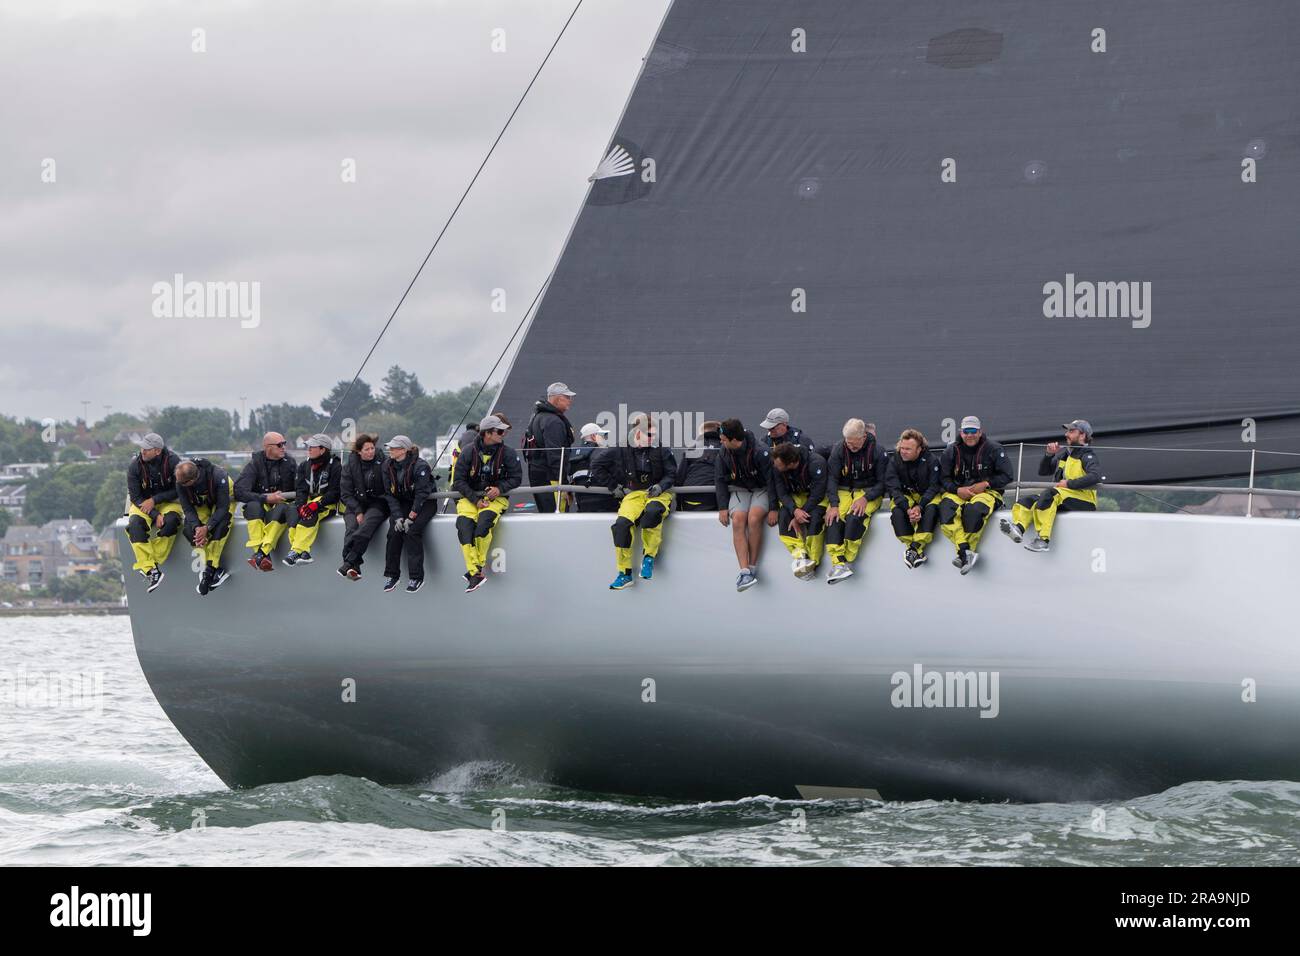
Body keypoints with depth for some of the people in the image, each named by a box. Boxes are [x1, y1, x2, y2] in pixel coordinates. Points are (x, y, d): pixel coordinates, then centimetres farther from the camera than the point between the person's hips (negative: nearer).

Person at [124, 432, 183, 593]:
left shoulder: (172, 461, -17)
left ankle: (147, 565, -26)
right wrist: (155, 515, -23)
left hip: (168, 501, -1)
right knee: (135, 524, -31)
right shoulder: (135, 465, -15)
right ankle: (151, 569, -33)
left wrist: (154, 500, -19)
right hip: (143, 502, 1)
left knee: (170, 521, -34)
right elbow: (135, 496, -11)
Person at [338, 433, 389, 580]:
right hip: (355, 505, 2)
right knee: (352, 527, -29)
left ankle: (348, 562, -42)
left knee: (367, 524, -33)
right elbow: (345, 493, 2)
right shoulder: (350, 465, 4)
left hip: (377, 503, -2)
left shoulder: (382, 463, 0)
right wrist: (358, 511, -13)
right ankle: (354, 568, -41)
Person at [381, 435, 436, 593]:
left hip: (426, 503, -5)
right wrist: (397, 517, -14)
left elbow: (421, 494, -21)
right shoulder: (388, 466, -3)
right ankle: (391, 575, -10)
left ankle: (416, 577, -22)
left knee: (412, 531, -26)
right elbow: (390, 494, -3)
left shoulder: (420, 466, -20)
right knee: (394, 531, -19)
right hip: (403, 503, 5)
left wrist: (411, 518, -25)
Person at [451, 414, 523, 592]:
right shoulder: (469, 452, -4)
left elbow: (516, 478, 2)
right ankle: (475, 573, -33)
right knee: (463, 525, -29)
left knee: (485, 519, -34)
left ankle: (478, 567, -27)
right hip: (470, 498, 1)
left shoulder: (508, 453, -2)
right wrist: (475, 500, -14)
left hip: (496, 498, -1)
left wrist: (500, 488, -18)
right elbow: (458, 481, -3)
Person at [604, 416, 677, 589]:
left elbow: (671, 474, 5)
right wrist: (614, 487, 9)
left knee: (652, 511, -39)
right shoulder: (621, 451, 4)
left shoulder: (662, 451, 3)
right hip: (633, 494, 2)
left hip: (658, 494, -2)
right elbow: (601, 467, 17)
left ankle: (649, 556, -20)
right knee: (622, 522, -27)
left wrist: (661, 486, -14)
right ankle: (624, 573, -17)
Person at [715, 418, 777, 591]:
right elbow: (720, 480, 6)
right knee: (737, 520, -26)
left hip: (761, 490, -3)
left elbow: (772, 480, -16)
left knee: (753, 518, -32)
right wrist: (722, 508, -3)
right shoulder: (724, 453, -5)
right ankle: (744, 571, -35)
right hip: (739, 491, 3)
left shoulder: (760, 452, -21)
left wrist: (773, 509, -18)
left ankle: (753, 568, -21)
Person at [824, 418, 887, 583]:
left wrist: (865, 498, -21)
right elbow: (832, 478, -7)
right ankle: (838, 562, -38)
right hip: (843, 491, 3)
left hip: (869, 493, -3)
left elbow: (882, 482, -5)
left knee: (855, 516, -34)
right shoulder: (838, 449, -3)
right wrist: (834, 505, -20)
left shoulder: (876, 451, -8)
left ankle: (847, 561, -30)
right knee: (833, 517, -28)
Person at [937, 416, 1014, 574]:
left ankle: (964, 554, -27)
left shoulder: (993, 449, -2)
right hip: (958, 492, 3)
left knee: (973, 510, -38)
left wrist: (985, 484, -14)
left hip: (987, 491, -3)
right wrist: (957, 490, -13)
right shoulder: (951, 451, 7)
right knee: (946, 508, -32)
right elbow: (943, 478, 6)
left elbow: (1007, 476, -1)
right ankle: (965, 552, -40)